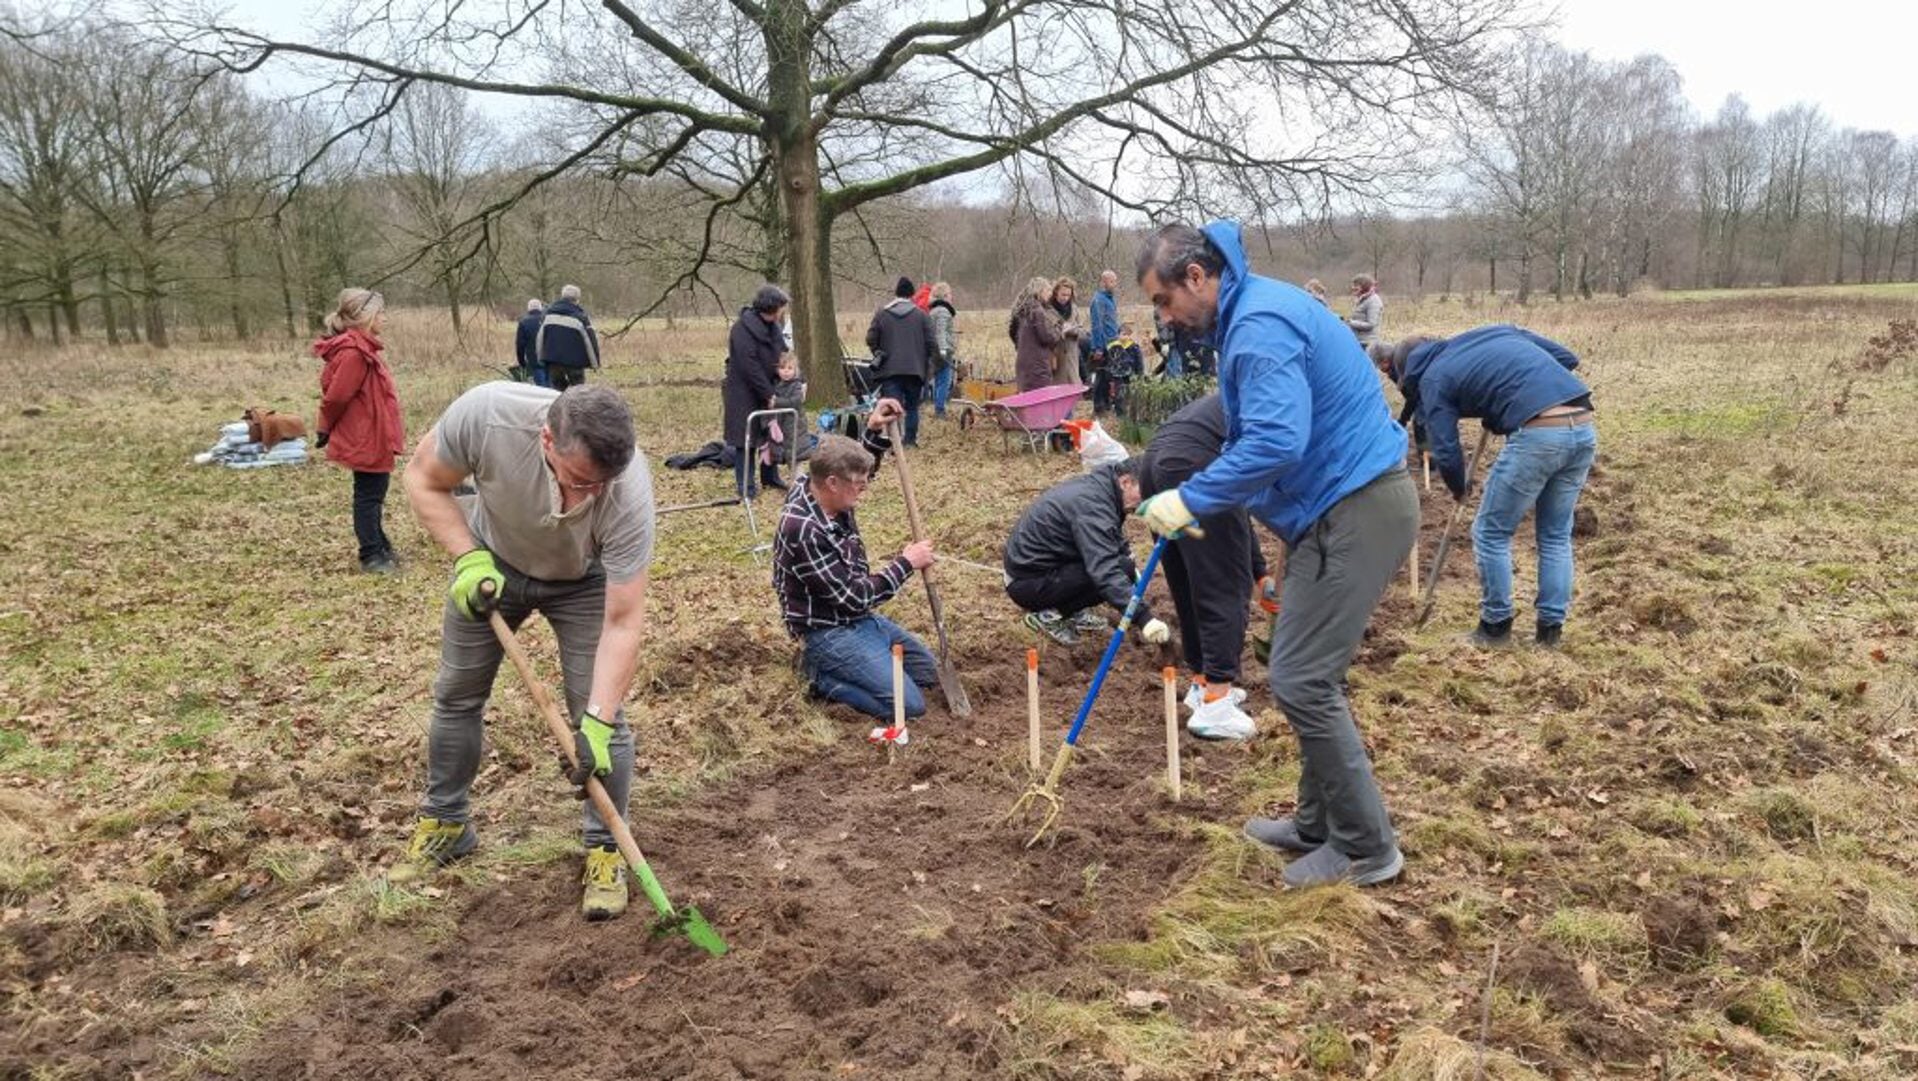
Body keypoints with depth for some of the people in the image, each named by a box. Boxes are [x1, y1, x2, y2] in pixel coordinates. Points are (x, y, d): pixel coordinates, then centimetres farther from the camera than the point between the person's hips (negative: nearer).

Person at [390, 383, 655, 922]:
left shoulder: (629, 493, -40)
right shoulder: (485, 413, -40)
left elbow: (623, 621, -33)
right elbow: (424, 479, -18)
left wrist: (597, 720, -37)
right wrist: (468, 558, -29)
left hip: (583, 582, -2)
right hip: (492, 561, 2)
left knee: (599, 712, -9)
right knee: (456, 695, 11)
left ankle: (605, 847, 8)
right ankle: (444, 822, 31)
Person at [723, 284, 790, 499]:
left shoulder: (772, 327, 6)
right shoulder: (743, 328, -21)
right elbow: (749, 366, -24)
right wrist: (768, 394, -22)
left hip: (767, 390, 8)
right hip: (744, 393, -8)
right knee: (745, 438, -1)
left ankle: (770, 477, 30)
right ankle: (745, 485, 8)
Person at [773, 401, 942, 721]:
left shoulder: (819, 491, -4)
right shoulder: (802, 529, -30)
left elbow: (858, 468, 20)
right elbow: (854, 597, -25)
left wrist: (874, 431, 1)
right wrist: (906, 563, -16)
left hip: (860, 619, 10)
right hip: (829, 633, -10)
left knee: (928, 672, 17)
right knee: (910, 704, -15)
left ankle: (837, 666, 16)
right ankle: (823, 673, -2)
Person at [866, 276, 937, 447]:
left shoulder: (881, 314, 1)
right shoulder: (921, 315, 1)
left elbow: (870, 339, 2)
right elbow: (931, 343, -1)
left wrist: (878, 354, 19)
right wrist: (929, 366, 10)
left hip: (890, 369, -1)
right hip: (915, 369, 1)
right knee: (912, 406, 14)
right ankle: (911, 439, 17)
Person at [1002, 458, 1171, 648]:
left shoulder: (1093, 484, 4)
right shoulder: (1092, 505, -27)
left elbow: (1115, 539, 24)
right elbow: (1105, 571, -37)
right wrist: (1143, 618, -40)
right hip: (1027, 584, -10)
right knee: (1121, 569, -20)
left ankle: (1074, 613, 11)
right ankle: (1048, 615, -8)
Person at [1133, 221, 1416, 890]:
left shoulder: (1260, 325, -19)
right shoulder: (1251, 311, 15)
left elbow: (1276, 441, -30)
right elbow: (1256, 430, 22)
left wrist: (1192, 498, -21)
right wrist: (1197, 502, 11)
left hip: (1355, 513, -11)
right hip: (1343, 506, 11)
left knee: (1301, 681, -6)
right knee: (1309, 675, 17)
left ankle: (1366, 848, 7)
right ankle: (1320, 822, 29)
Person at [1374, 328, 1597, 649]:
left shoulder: (1432, 378, 9)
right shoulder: (1498, 331, 25)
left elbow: (1446, 451, 5)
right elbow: (1568, 358, 24)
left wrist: (1459, 489, 24)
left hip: (1539, 435, -6)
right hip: (1584, 427, 6)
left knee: (1491, 534, 12)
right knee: (1556, 535, 20)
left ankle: (1496, 625, 21)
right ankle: (1551, 627, 25)